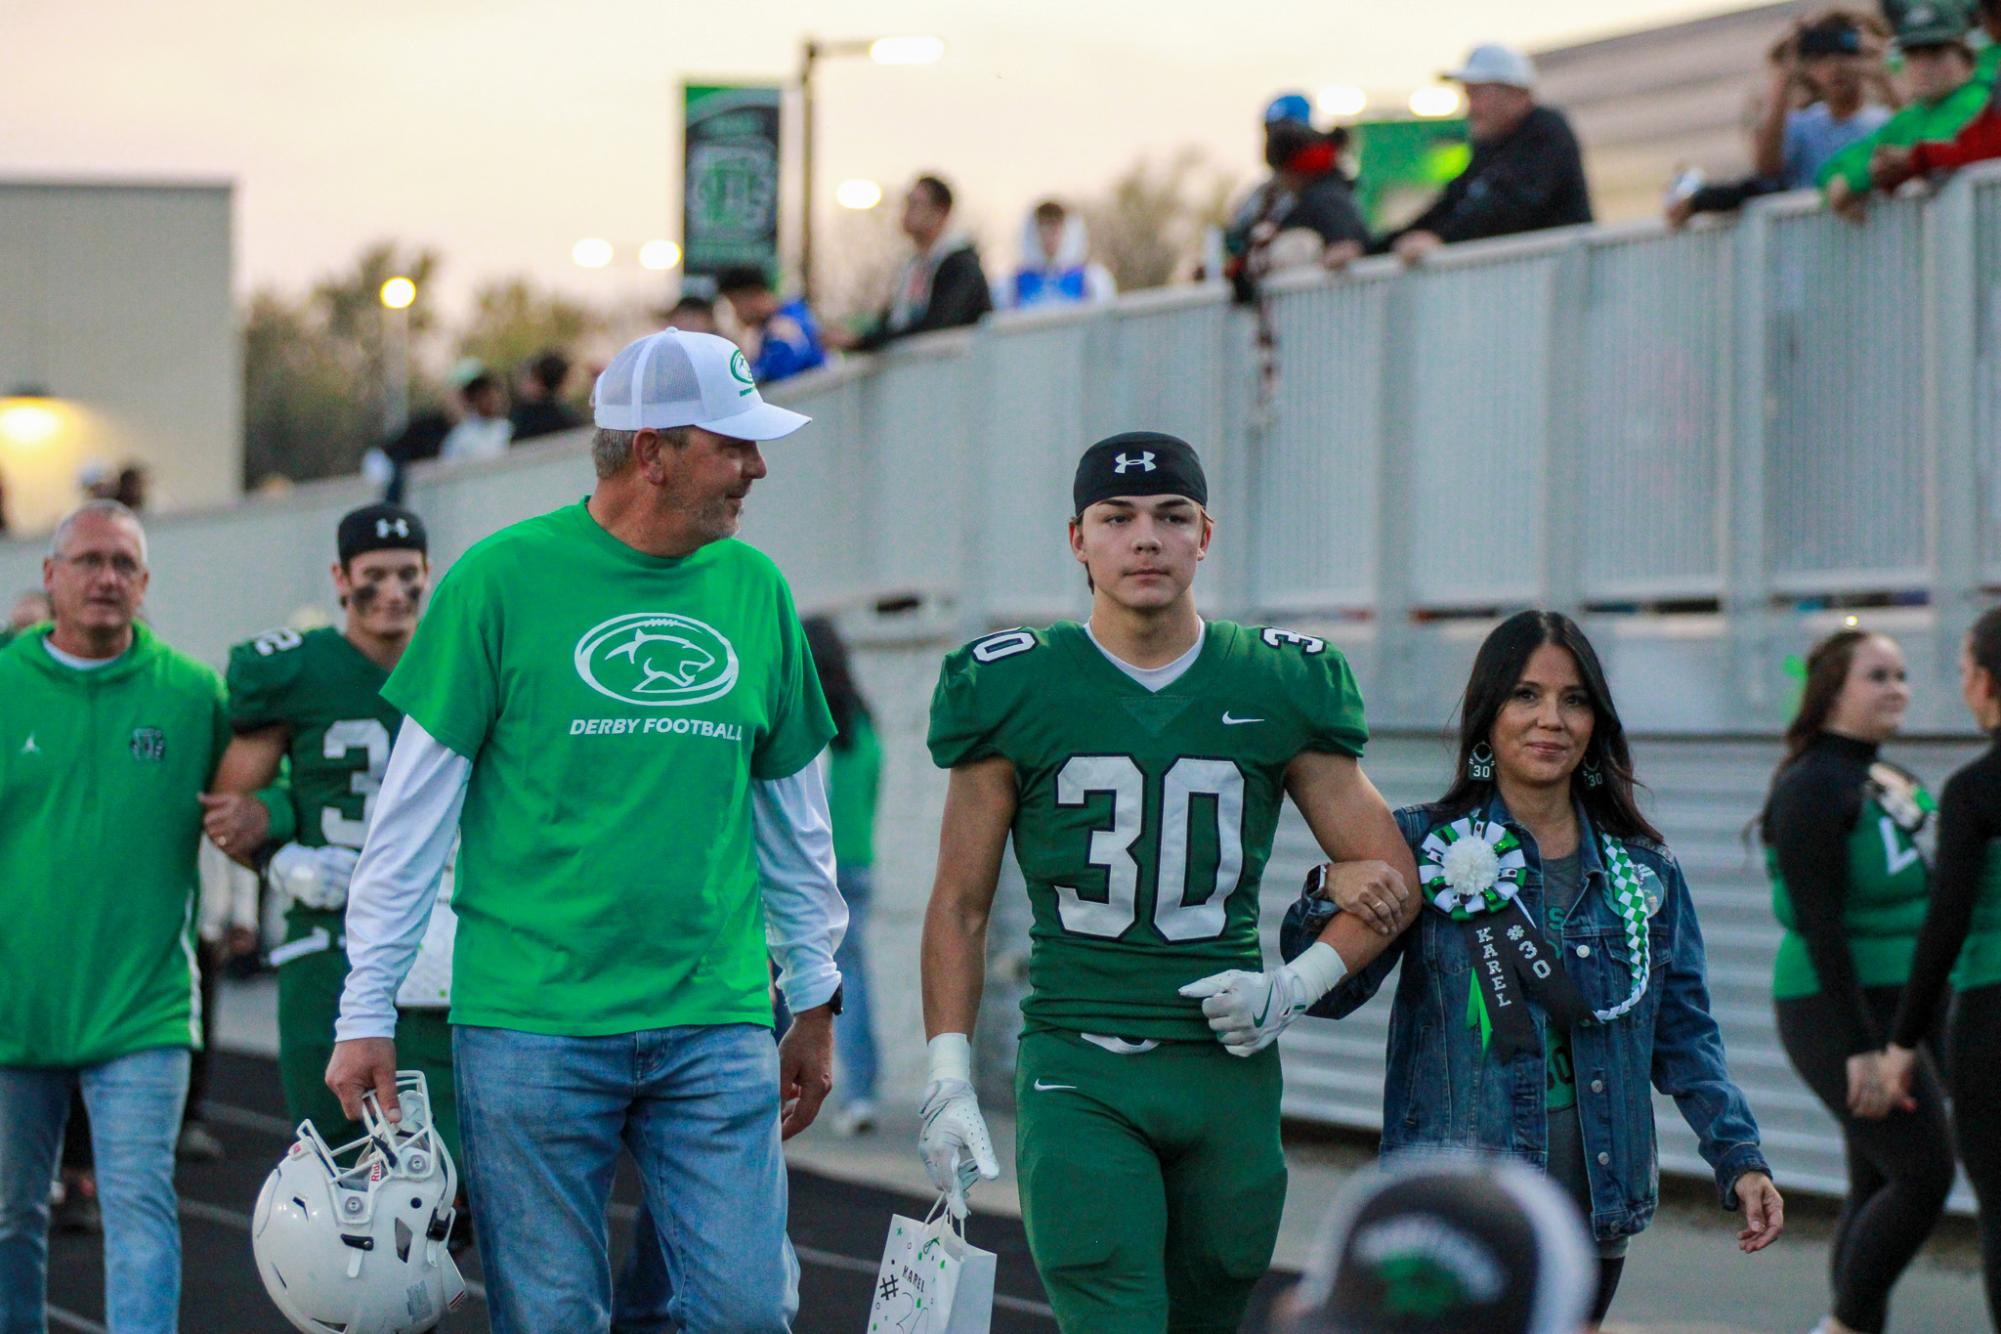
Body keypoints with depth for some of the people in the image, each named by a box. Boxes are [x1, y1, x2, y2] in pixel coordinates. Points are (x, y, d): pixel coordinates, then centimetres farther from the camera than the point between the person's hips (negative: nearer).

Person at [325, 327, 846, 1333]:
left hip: (716, 1023, 3)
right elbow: (413, 811, -1)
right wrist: (367, 1010, -3)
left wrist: (816, 1000, 19)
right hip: (531, 1022, -3)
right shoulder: (504, 578, -4)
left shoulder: (755, 589, 9)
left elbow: (792, 816, 18)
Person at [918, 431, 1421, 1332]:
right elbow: (959, 905, 7)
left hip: (1227, 1067, 2)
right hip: (1075, 1074, -2)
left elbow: (1389, 880, 11)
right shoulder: (1018, 690, 2)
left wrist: (1294, 989, -4)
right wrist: (949, 1080, -1)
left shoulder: (1279, 689, 4)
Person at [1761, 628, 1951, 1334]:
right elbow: (1820, 926, -19)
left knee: (1880, 1188, 8)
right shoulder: (1813, 788, -13)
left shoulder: (1893, 781, 15)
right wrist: (1860, 1049, -24)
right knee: (1924, 1175, -13)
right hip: (1837, 1014, -9)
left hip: (1900, 1011, 9)